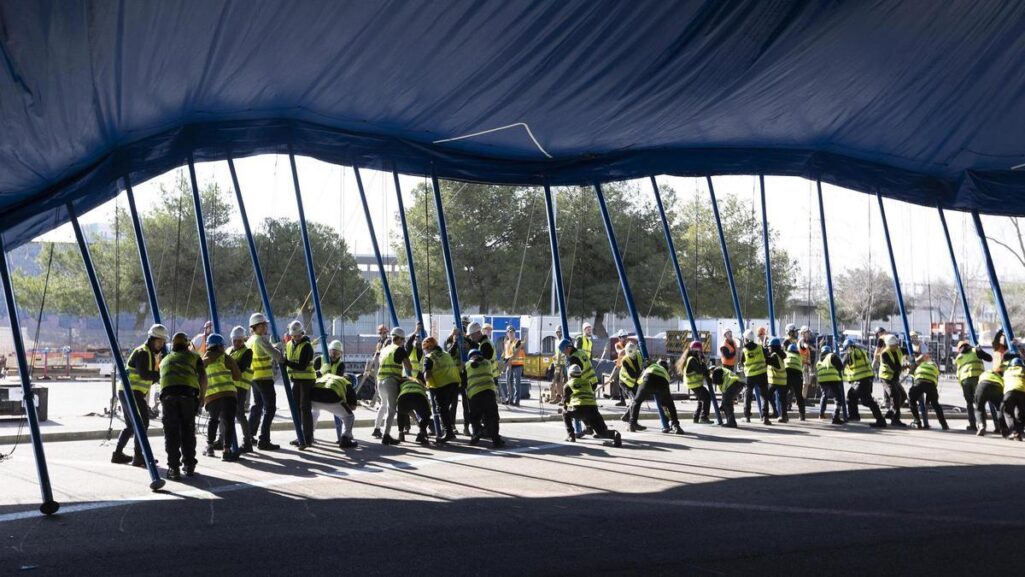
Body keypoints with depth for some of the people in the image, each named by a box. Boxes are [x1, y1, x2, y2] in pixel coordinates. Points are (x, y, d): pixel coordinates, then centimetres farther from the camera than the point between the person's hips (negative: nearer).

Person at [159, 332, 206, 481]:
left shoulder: (165, 359, 33)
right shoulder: (193, 356, 23)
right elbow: (202, 376, 8)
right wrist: (202, 395, 19)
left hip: (168, 393, 1)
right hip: (188, 392, -1)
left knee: (171, 432, 3)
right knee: (188, 431, 11)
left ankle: (174, 468, -4)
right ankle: (189, 466, 16)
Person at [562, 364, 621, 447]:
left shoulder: (568, 384, 21)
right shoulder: (587, 382, 31)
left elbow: (565, 400, 26)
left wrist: (565, 408, 48)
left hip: (578, 409, -3)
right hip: (593, 408, 3)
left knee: (565, 413, 29)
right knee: (602, 431, 7)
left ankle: (570, 435, 19)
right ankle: (614, 434, -26)